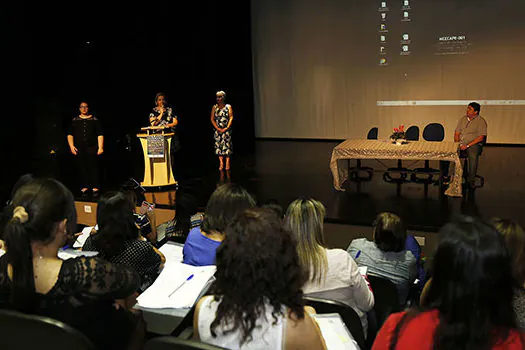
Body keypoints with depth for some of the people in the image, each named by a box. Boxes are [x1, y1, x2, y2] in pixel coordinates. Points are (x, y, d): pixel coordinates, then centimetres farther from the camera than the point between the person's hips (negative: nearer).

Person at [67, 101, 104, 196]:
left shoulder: (94, 120, 6)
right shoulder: (75, 120, 11)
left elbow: (100, 134, 3)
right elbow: (70, 134, 11)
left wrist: (100, 147, -5)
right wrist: (71, 146, -1)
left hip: (92, 148, -2)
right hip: (79, 148, 2)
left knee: (93, 167, -4)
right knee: (82, 168, 2)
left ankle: (95, 187, 1)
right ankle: (84, 187, 9)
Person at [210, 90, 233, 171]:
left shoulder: (228, 107, 3)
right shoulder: (214, 107, 8)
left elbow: (231, 118, -3)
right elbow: (212, 119, 4)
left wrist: (227, 128, -13)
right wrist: (217, 128, -8)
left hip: (226, 130, -2)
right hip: (217, 130, 2)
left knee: (227, 145, -5)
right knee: (218, 145, -1)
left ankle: (227, 163, -2)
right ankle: (221, 163, 3)